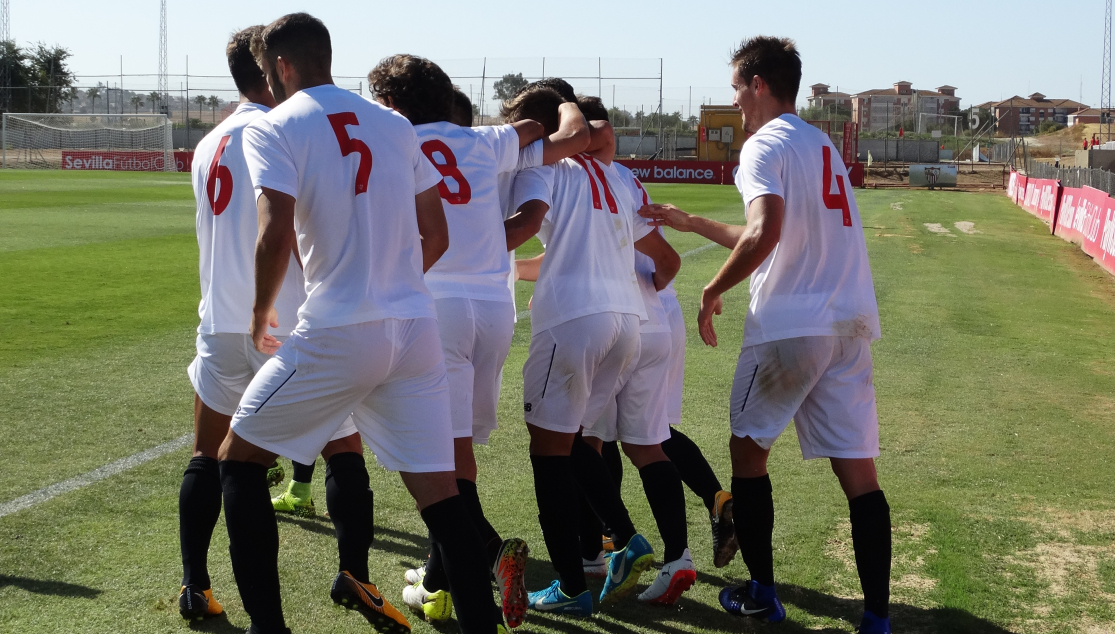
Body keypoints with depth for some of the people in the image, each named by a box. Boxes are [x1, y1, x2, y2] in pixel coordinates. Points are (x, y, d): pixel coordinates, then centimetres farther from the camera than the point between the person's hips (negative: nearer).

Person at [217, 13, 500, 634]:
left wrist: (262, 311, 0)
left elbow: (277, 234, -16)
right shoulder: (396, 124, 14)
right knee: (440, 493, 7)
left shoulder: (273, 128, -2)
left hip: (337, 333, -5)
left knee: (240, 460, 14)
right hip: (417, 329, 5)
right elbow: (436, 238, 14)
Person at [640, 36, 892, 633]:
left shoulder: (765, 144, -6)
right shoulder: (822, 145, 21)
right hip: (851, 325, 7)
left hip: (788, 326, -7)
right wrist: (689, 222, 33)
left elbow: (763, 236, -24)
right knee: (858, 471, 3)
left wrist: (713, 291, -10)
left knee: (748, 448, 12)